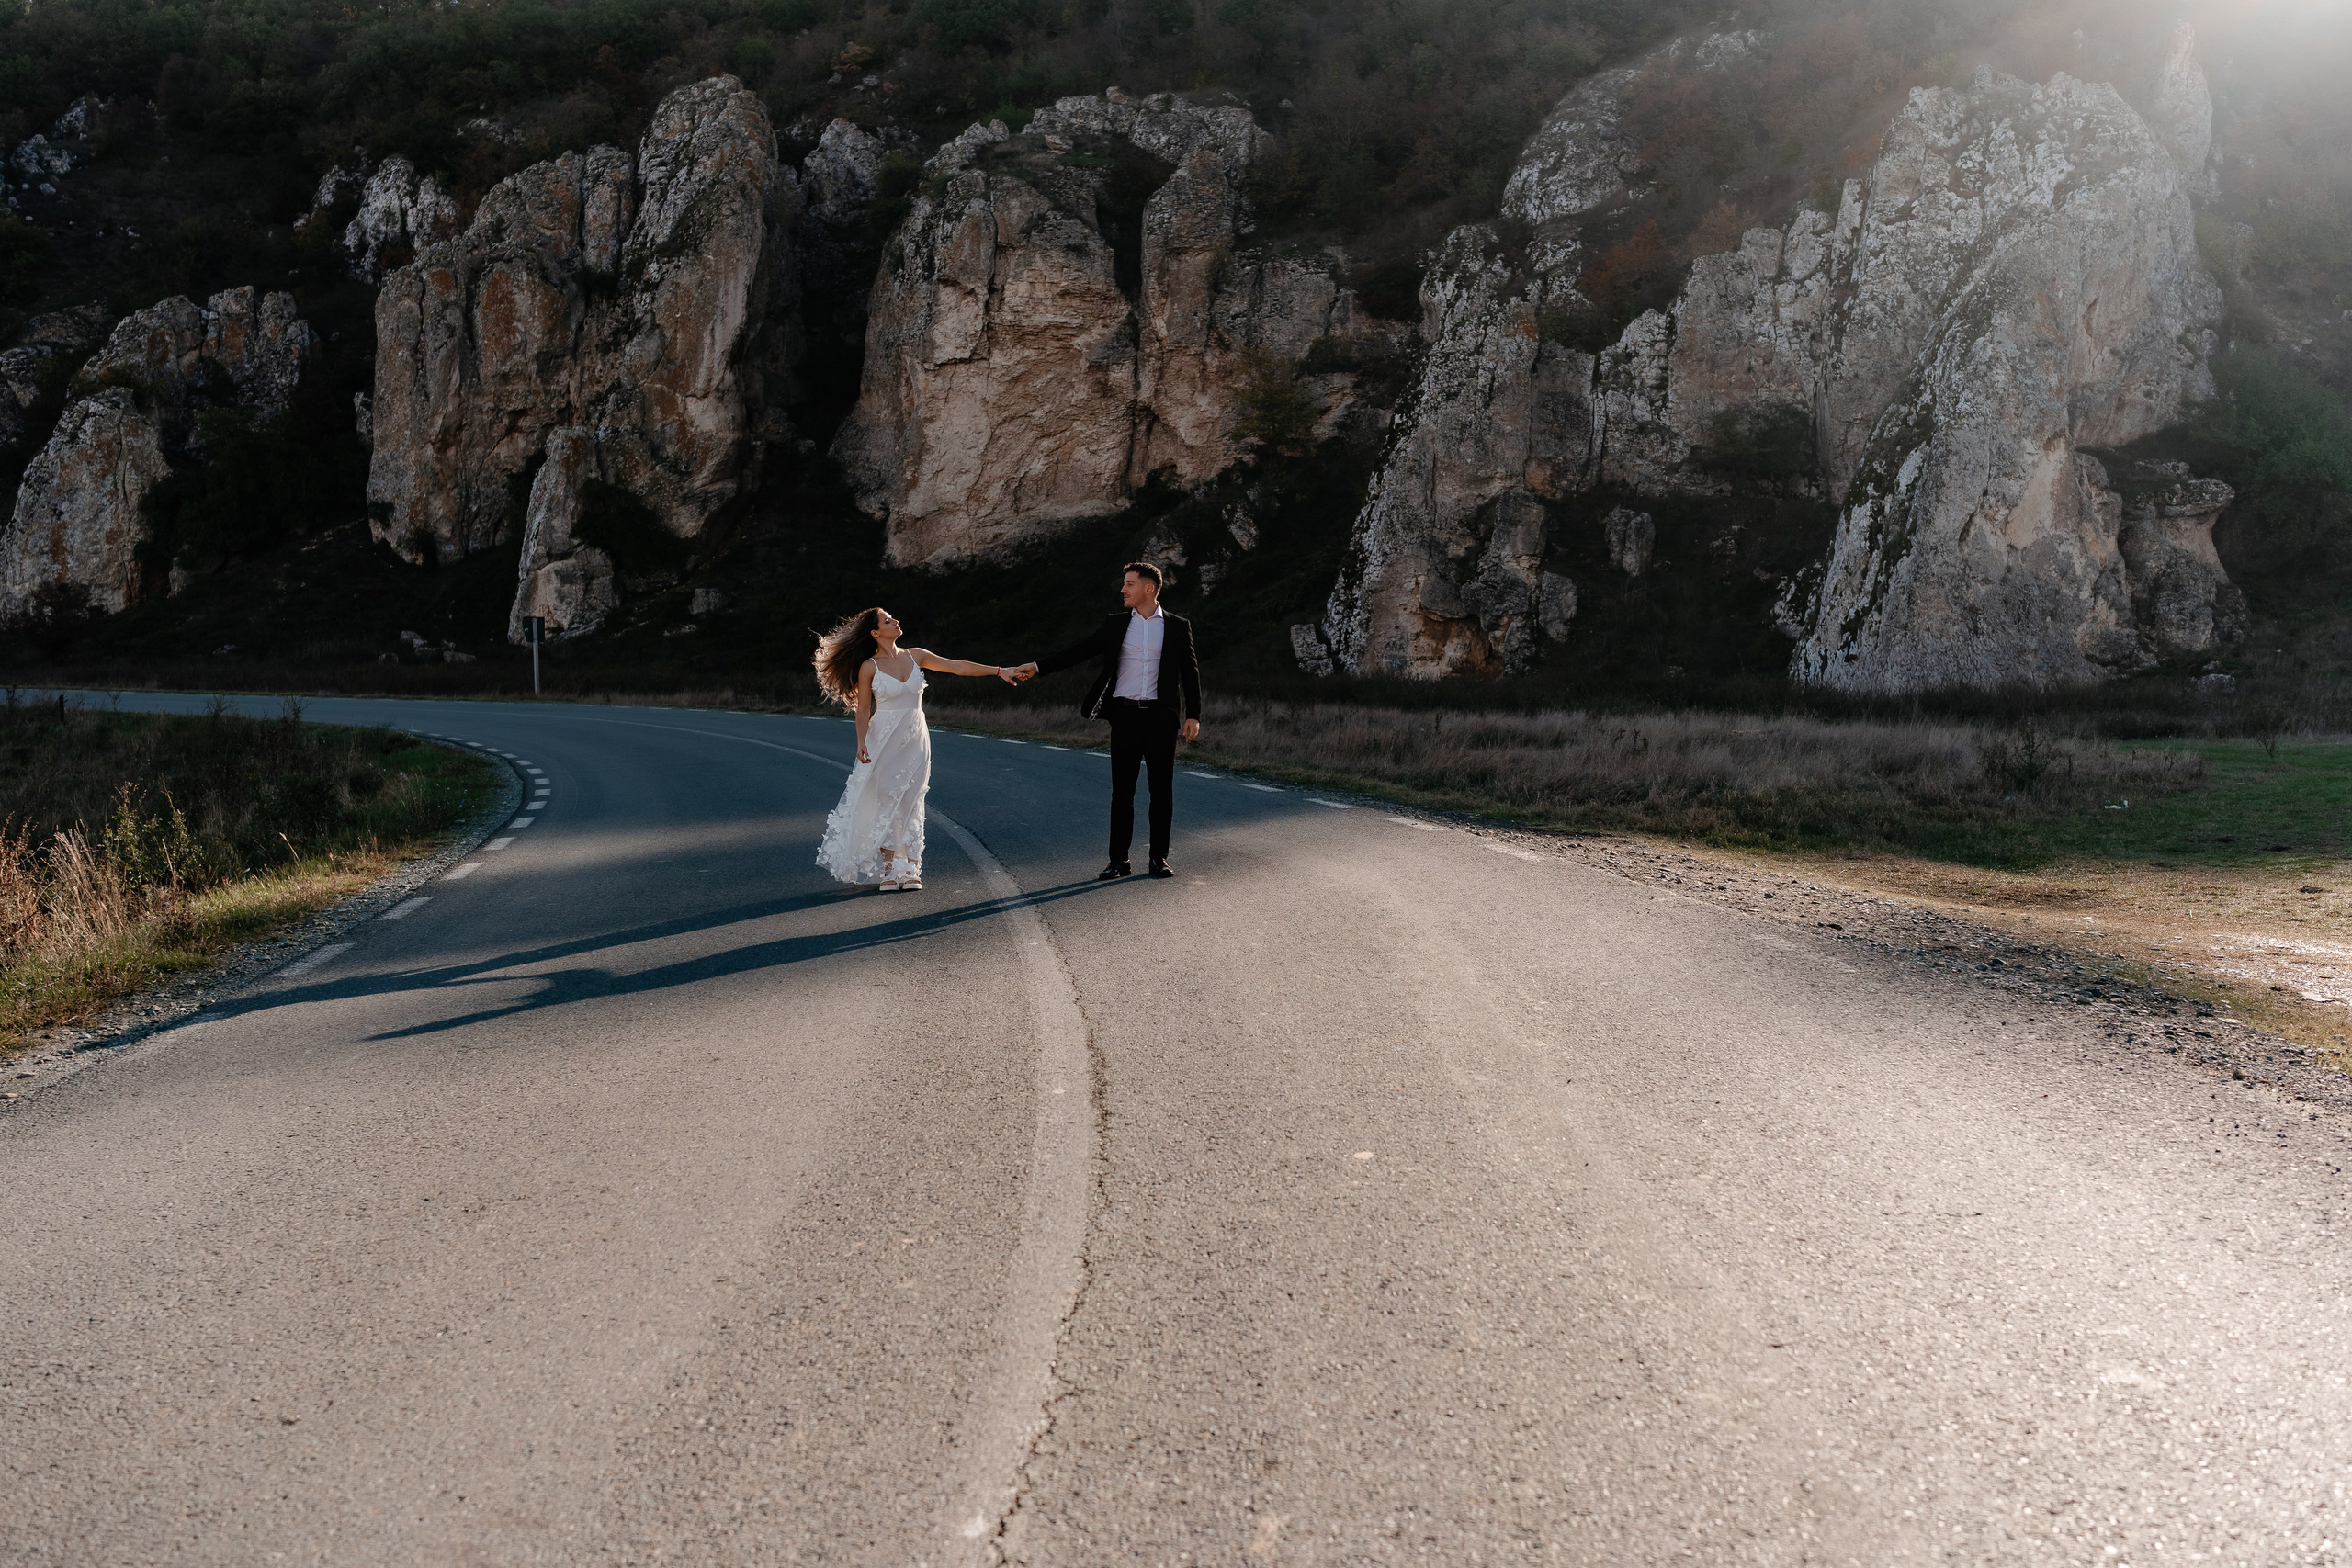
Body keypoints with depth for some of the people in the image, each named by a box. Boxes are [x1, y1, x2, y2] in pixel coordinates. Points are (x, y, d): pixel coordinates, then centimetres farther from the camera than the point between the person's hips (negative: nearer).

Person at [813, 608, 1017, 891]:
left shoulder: (916, 656, 3)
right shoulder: (869, 667, -7)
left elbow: (957, 666, 2)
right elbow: (863, 710, -3)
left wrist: (998, 671, -2)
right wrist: (862, 742, -14)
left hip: (915, 740, 3)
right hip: (885, 740, -3)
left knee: (910, 804, 4)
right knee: (887, 803, -2)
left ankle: (909, 869, 9)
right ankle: (889, 870, 4)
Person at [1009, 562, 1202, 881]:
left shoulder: (1177, 627, 5)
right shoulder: (1115, 623, 9)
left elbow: (1190, 671, 5)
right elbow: (1080, 651, 7)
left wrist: (1193, 715, -4)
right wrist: (1038, 666, -2)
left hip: (1160, 716, -1)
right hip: (1125, 715, 1)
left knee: (1162, 789, 3)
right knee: (1122, 790, 2)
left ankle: (1159, 858, 12)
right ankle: (1119, 860, 7)